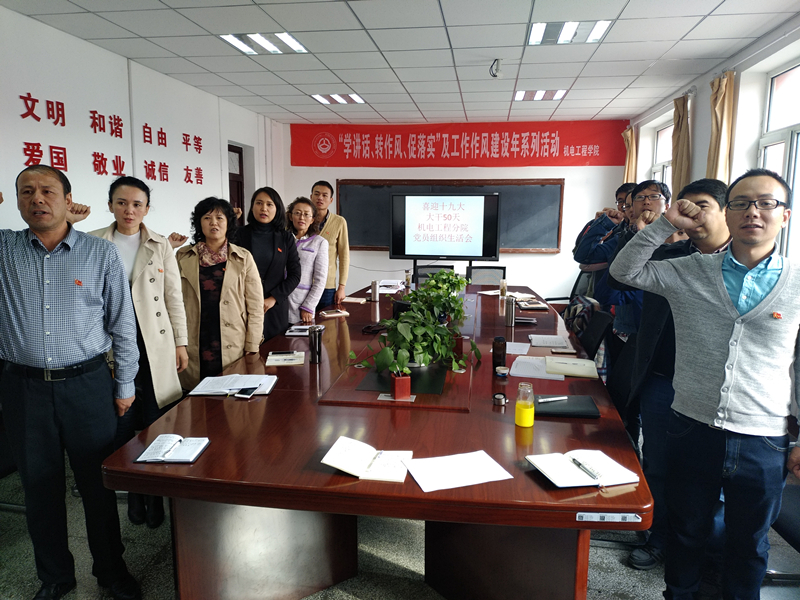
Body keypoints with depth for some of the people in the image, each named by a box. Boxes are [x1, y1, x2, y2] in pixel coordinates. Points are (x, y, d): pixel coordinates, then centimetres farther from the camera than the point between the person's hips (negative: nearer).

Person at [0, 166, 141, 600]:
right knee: (39, 486, 14)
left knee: (98, 482, 10)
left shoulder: (101, 254, -2)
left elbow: (122, 325, 2)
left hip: (87, 384, -2)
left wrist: (125, 385, 3)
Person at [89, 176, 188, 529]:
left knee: (155, 421, 2)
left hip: (154, 344, 0)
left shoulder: (161, 246, 5)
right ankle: (133, 490, 23)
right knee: (121, 421, 3)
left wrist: (180, 343, 3)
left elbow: (174, 298, 6)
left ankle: (154, 493, 17)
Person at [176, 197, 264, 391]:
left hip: (233, 350, -1)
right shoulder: (183, 257, 7)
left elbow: (255, 306, 2)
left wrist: (252, 349, -2)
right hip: (195, 350, 1)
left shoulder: (243, 258, 4)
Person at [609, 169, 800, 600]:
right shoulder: (690, 273, -1)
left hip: (763, 442, 0)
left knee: (748, 543, 20)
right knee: (687, 531, 19)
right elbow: (624, 271, -2)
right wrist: (666, 225, -9)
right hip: (692, 430, 0)